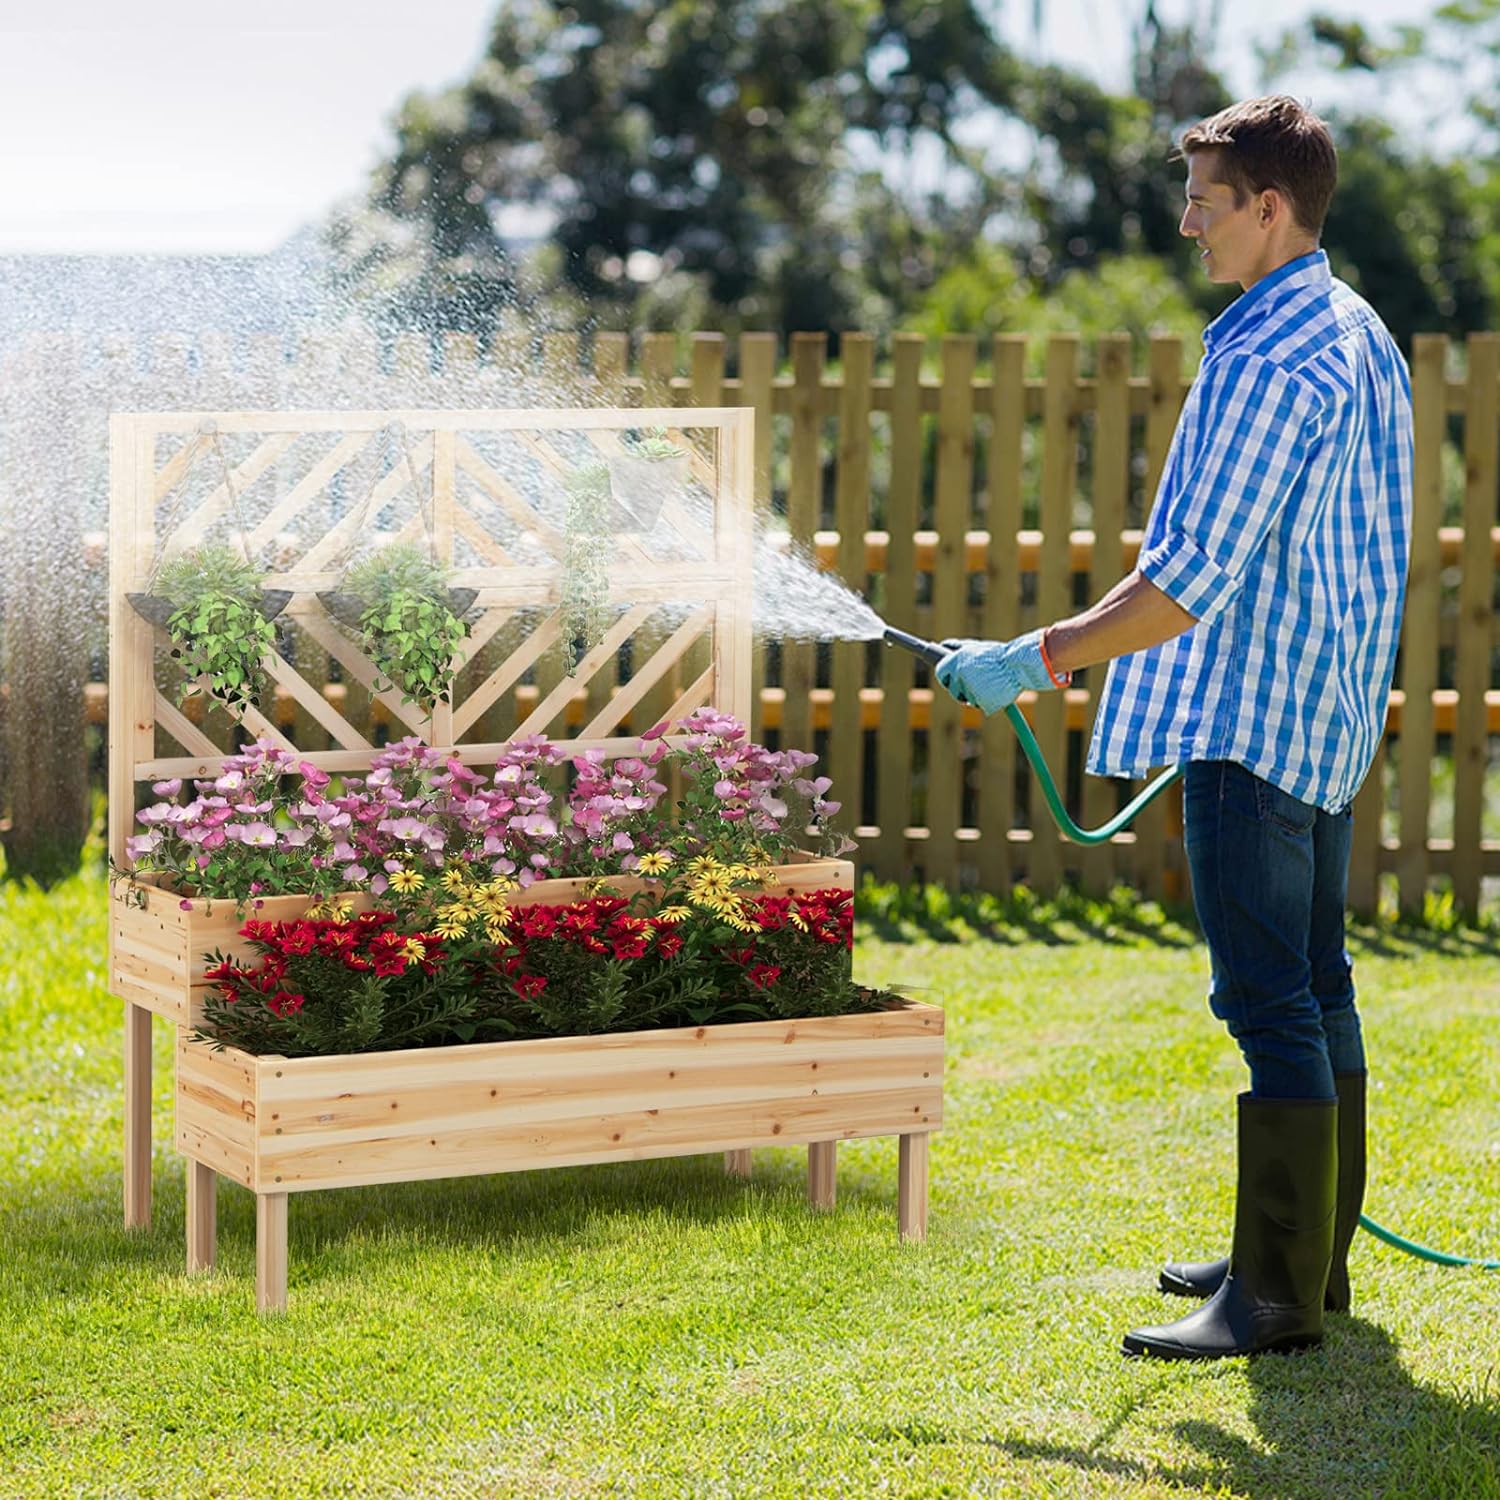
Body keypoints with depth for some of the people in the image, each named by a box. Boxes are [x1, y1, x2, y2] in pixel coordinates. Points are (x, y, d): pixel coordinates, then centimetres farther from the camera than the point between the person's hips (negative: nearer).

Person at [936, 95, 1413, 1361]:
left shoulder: (1267, 361, -19)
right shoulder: (1360, 336, 13)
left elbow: (1195, 574, -22)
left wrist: (1042, 659, -16)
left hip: (1252, 717, -11)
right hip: (1330, 711, 11)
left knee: (1269, 999, -8)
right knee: (1314, 985, 15)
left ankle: (1278, 1296, -5)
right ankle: (1313, 1255, 24)